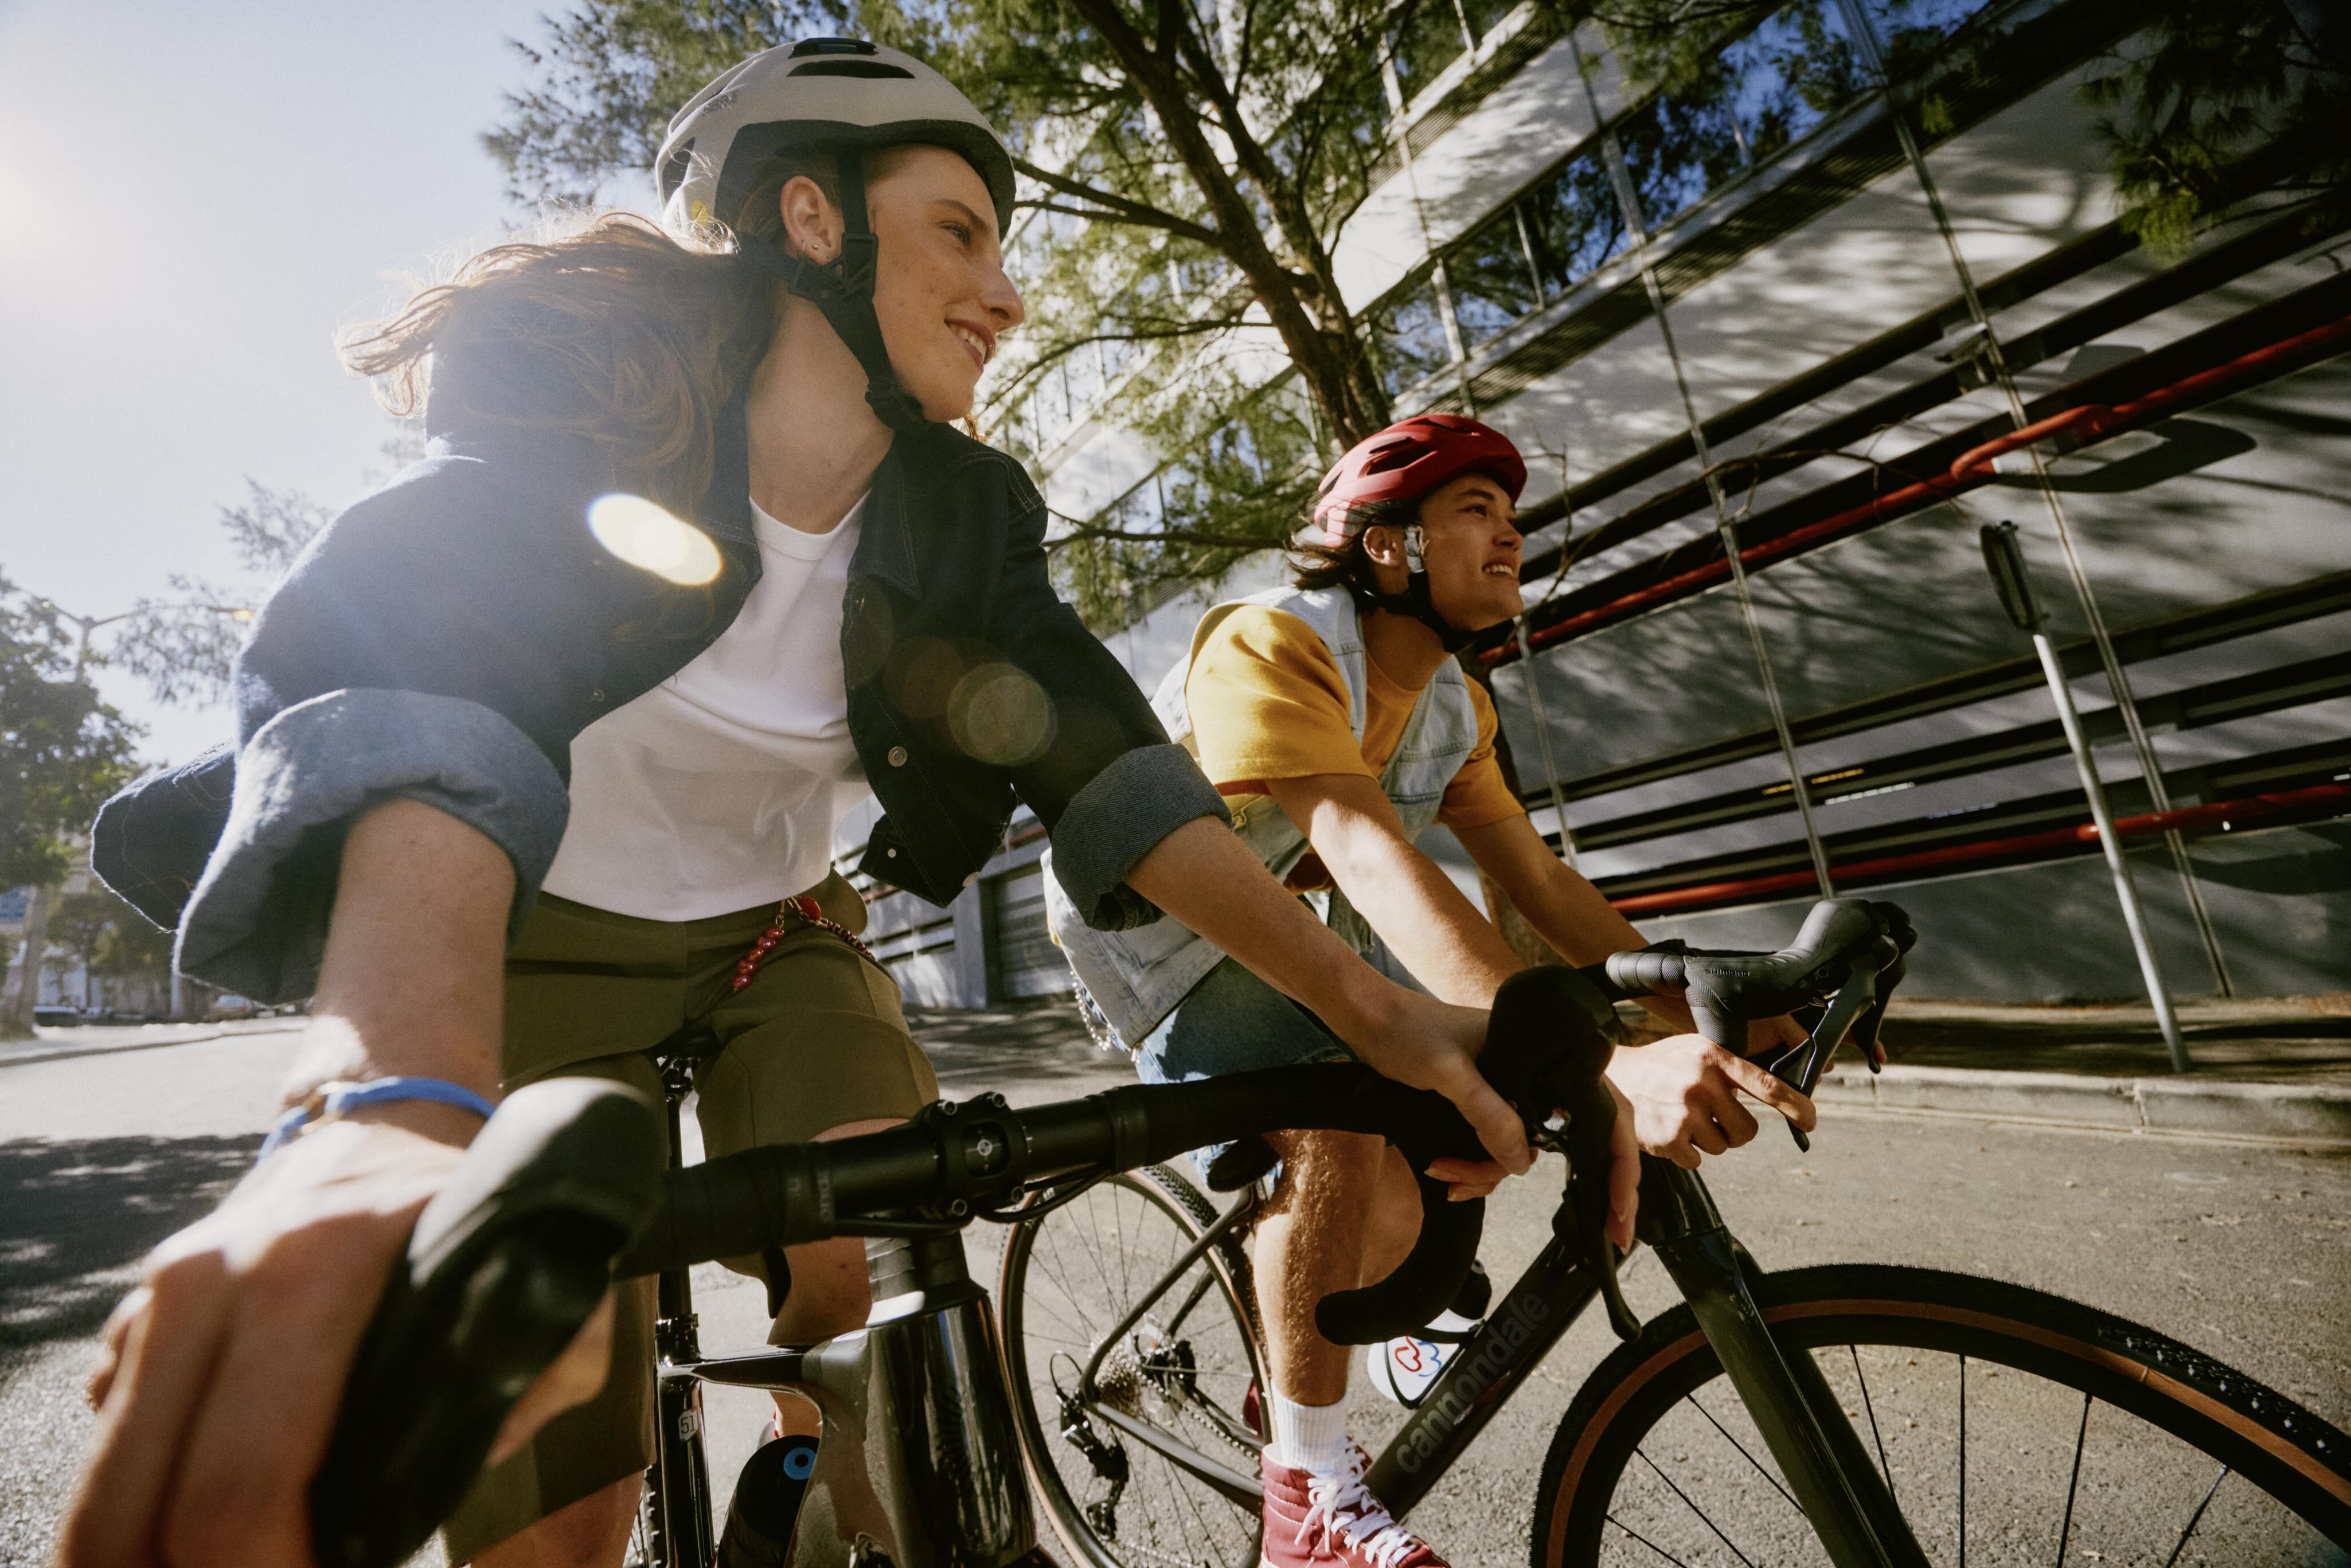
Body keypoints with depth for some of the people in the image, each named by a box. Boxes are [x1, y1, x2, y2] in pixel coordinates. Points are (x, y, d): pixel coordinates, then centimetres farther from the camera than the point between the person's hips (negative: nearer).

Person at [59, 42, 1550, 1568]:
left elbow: (1109, 767, -16)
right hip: (540, 950, -2)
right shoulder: (586, 409, -18)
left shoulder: (963, 515, -7)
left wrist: (1380, 1011, -26)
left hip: (778, 945, 3)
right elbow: (415, 688, -36)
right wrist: (385, 1112, -56)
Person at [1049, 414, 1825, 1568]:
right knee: (1344, 1120, -30)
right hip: (1147, 933, -7)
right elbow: (1373, 864, -41)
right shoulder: (1270, 645, -28)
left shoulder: (1453, 706, -1)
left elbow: (1538, 880, -4)